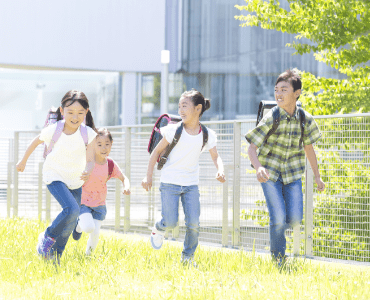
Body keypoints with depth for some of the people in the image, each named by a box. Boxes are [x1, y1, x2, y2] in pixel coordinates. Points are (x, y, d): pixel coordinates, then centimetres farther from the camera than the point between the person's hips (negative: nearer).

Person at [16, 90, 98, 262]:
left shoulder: (88, 134, -14)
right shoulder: (53, 131, -17)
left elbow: (90, 160, -12)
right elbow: (36, 142, 3)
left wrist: (87, 171, -35)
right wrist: (23, 161, 16)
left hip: (75, 180, 4)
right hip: (54, 176, -4)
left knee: (70, 222, 7)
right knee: (72, 210, -24)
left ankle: (55, 255, 25)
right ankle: (47, 237, -3)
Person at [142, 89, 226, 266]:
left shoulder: (207, 135, -3)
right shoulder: (174, 131, -9)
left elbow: (215, 156, 10)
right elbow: (157, 151, 0)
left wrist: (220, 170, -12)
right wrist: (148, 176, -3)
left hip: (191, 185, 2)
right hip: (170, 183, -2)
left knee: (193, 223, -7)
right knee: (171, 222, -9)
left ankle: (188, 256, 15)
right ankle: (159, 229, 28)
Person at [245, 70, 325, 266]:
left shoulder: (306, 120, -7)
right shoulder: (270, 119, -17)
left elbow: (308, 147, 9)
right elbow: (251, 148, -15)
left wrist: (317, 176, 14)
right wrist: (259, 168, -35)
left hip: (292, 174, 3)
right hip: (270, 173, -3)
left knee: (294, 218, -6)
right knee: (278, 217, -11)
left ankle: (278, 229, 30)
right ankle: (278, 260, 11)